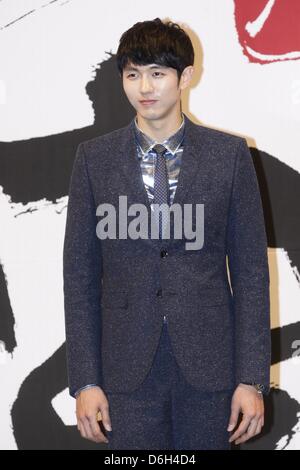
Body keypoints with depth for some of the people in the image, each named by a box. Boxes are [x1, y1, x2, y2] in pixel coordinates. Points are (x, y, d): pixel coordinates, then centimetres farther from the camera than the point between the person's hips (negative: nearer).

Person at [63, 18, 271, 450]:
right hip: (128, 365, 0)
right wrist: (85, 381, -2)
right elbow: (80, 274, 3)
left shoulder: (230, 154, 0)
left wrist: (253, 379, -4)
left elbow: (250, 270, 0)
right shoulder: (95, 158, 2)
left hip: (208, 364, 0)